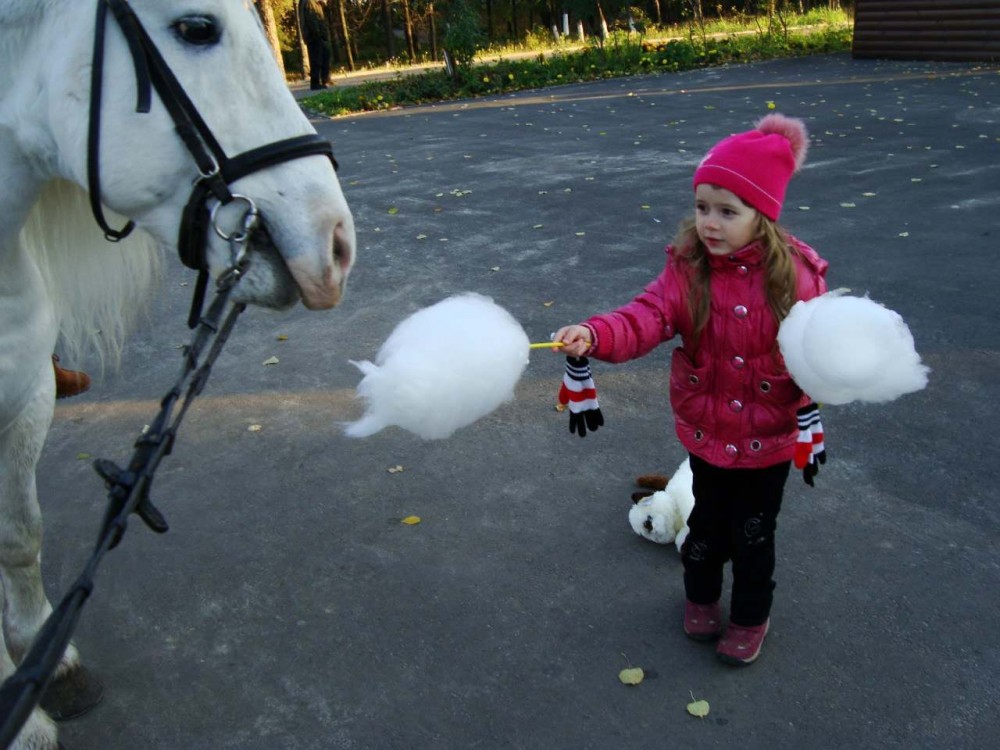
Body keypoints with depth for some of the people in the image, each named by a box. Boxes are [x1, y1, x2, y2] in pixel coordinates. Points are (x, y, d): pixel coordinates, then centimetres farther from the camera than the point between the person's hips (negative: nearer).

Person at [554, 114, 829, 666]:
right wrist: (594, 335, -46)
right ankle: (701, 598, 49)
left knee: (754, 535, 15)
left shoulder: (795, 276, -15)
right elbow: (648, 316, -29)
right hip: (706, 432, 2)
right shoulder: (687, 270, -13)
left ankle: (751, 617, 41)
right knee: (708, 522, 21)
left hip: (770, 438, -1)